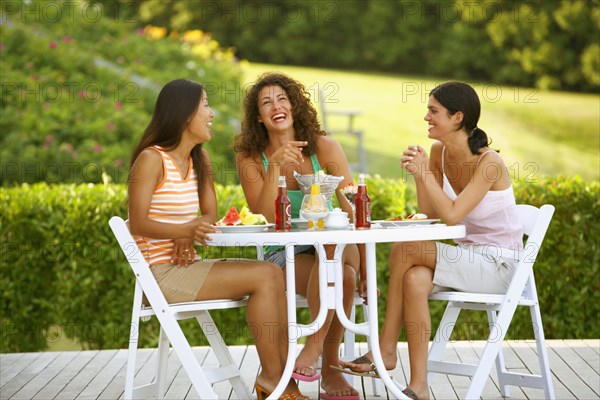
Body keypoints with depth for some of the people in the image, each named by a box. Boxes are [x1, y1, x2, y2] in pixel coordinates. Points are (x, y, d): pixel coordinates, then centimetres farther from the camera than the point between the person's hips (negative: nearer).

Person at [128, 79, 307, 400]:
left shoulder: (200, 159, 14)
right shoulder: (152, 159, -10)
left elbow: (210, 214, 13)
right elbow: (137, 224, -15)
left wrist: (194, 231, -12)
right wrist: (187, 230, -32)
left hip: (187, 264, 7)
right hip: (162, 273, -7)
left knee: (273, 274, -11)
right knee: (264, 277, -18)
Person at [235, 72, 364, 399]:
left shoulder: (324, 148, -2)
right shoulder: (251, 158, -2)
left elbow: (353, 211, -6)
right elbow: (265, 221, -14)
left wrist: (365, 268, -14)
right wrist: (275, 167, -25)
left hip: (335, 248, 1)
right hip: (283, 255, -1)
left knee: (334, 242, -37)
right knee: (343, 276, -33)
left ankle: (314, 346, -25)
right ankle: (331, 366, -17)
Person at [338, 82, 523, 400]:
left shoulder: (489, 163, -19)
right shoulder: (438, 153, 2)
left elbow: (451, 215, -26)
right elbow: (429, 215, 2)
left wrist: (425, 173, -23)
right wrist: (418, 174, -11)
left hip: (498, 264, -6)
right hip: (469, 258, 6)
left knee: (403, 250, -21)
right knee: (415, 279, -27)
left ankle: (386, 351, -11)